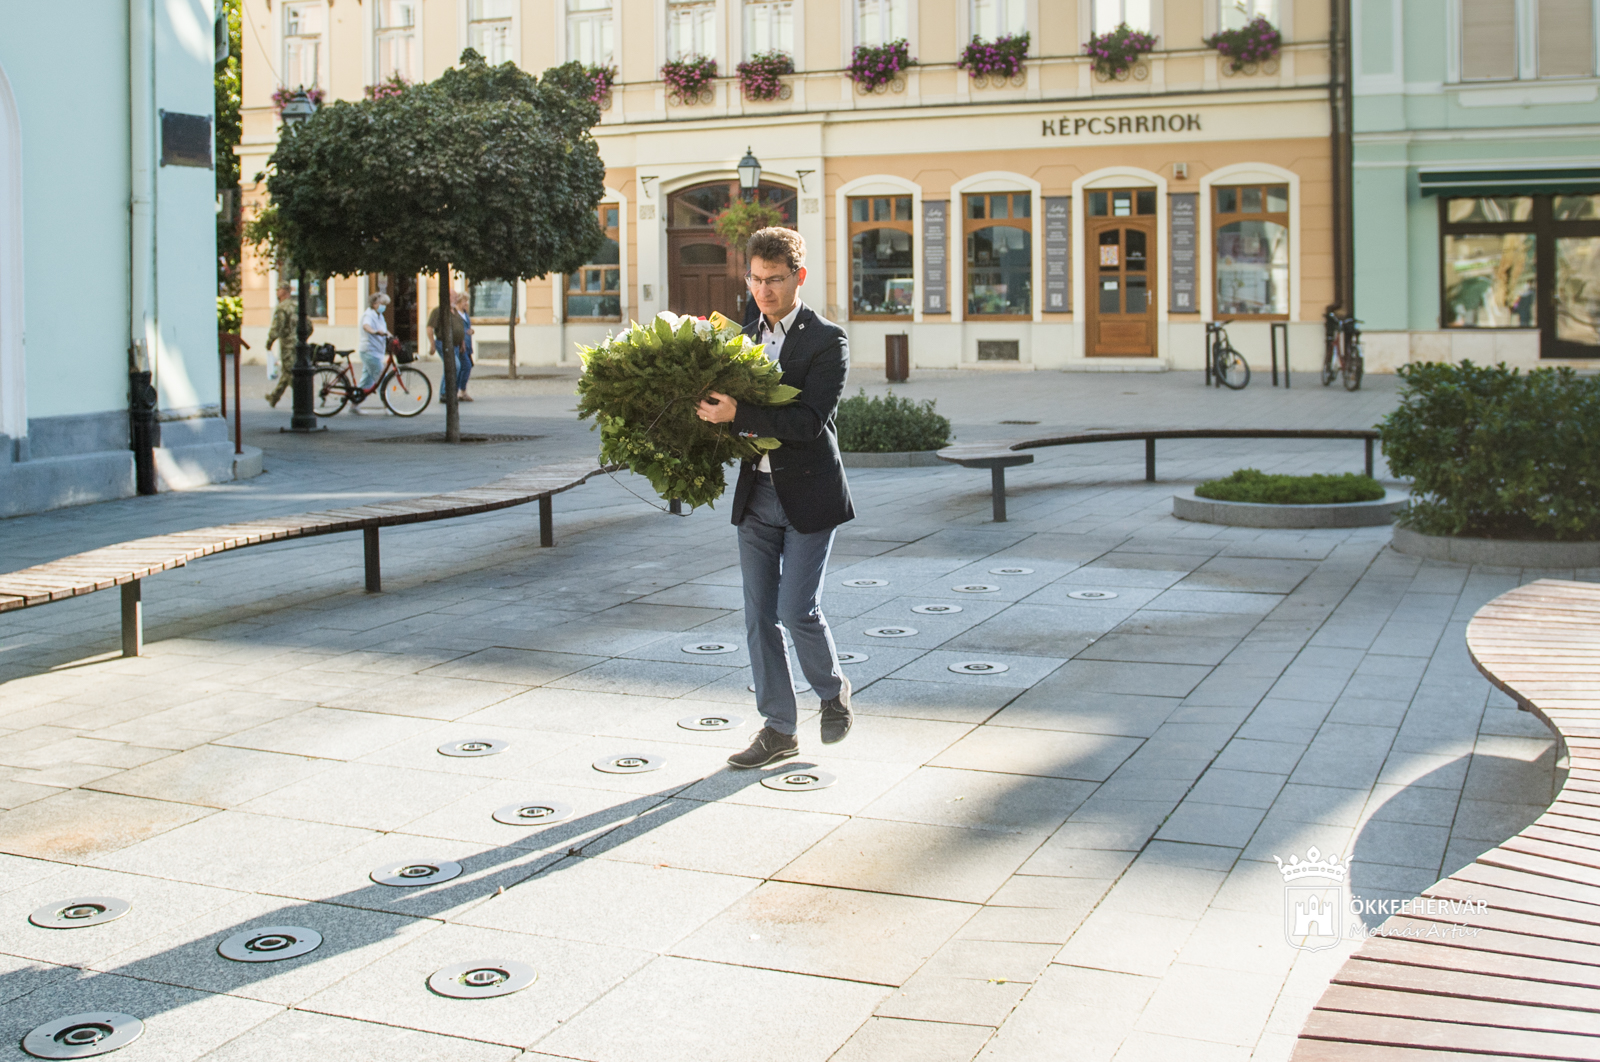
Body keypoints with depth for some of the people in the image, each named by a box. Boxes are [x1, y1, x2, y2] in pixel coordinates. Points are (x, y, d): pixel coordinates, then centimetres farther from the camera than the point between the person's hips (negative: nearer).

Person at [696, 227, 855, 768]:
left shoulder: (827, 340, -9)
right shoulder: (746, 338, 11)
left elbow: (809, 421, -21)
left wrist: (737, 415, -27)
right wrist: (715, 411, -6)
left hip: (808, 495, -6)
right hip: (756, 494, 6)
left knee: (797, 608, -8)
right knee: (759, 616, 6)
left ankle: (833, 689, 22)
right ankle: (778, 729, 16)